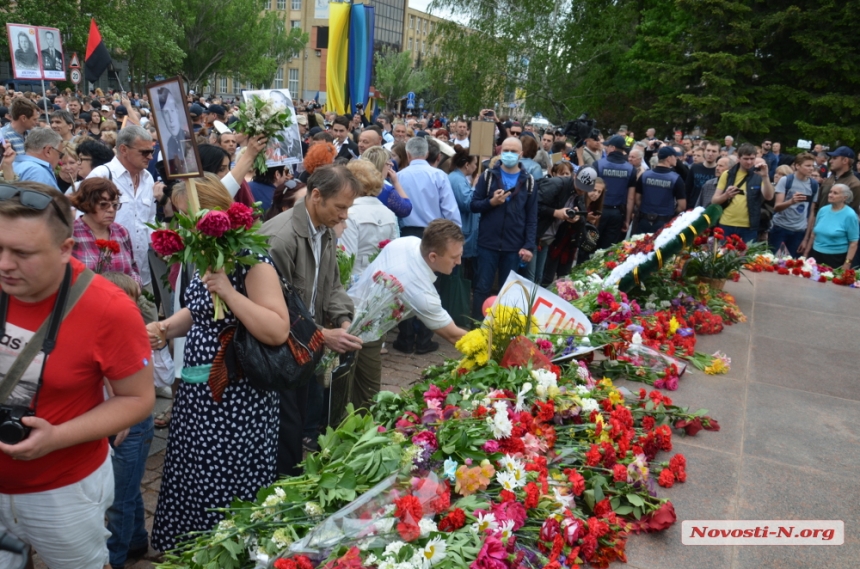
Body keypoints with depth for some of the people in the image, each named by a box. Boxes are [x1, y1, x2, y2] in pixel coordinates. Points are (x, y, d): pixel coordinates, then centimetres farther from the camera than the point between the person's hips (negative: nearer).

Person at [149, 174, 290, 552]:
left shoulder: (252, 261, -20)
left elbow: (278, 331, -28)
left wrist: (229, 291, -30)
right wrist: (166, 329, 4)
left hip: (235, 398, -9)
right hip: (198, 391, 9)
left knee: (228, 491, 5)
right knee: (192, 481, 22)